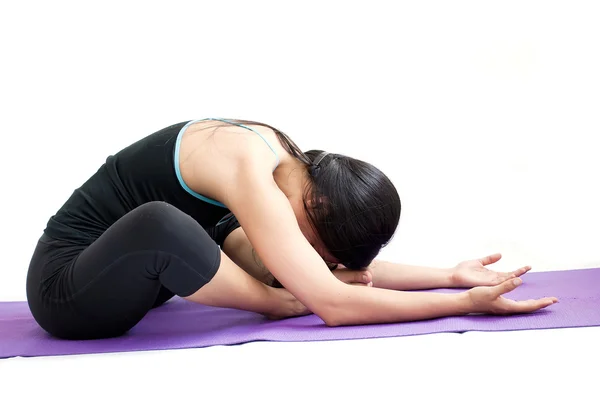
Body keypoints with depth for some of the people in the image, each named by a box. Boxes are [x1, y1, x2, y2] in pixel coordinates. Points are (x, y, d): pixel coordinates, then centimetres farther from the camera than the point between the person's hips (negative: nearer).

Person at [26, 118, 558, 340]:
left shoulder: (281, 154, -4)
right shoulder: (249, 171, -29)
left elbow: (345, 266, 3)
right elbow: (334, 305, -32)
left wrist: (450, 275, 0)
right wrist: (466, 303, -26)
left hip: (117, 277, 8)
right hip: (64, 289, -8)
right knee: (161, 226, -38)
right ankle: (287, 305, -15)